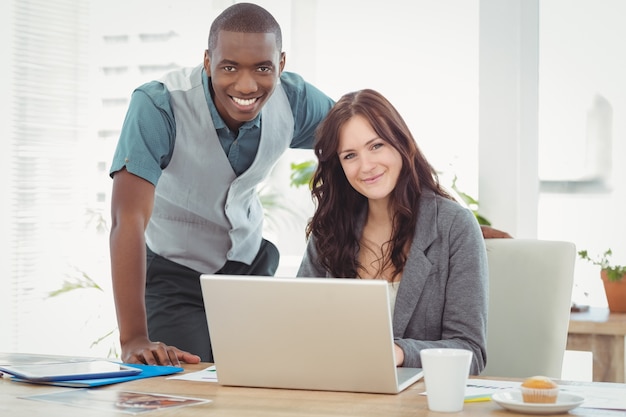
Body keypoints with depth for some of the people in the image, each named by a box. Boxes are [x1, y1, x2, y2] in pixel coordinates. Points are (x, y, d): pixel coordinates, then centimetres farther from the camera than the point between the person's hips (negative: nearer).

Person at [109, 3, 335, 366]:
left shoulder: (294, 100, -17)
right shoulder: (157, 106, -31)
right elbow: (129, 218, -36)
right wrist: (134, 340, -43)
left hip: (249, 265, 4)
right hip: (173, 275, -4)